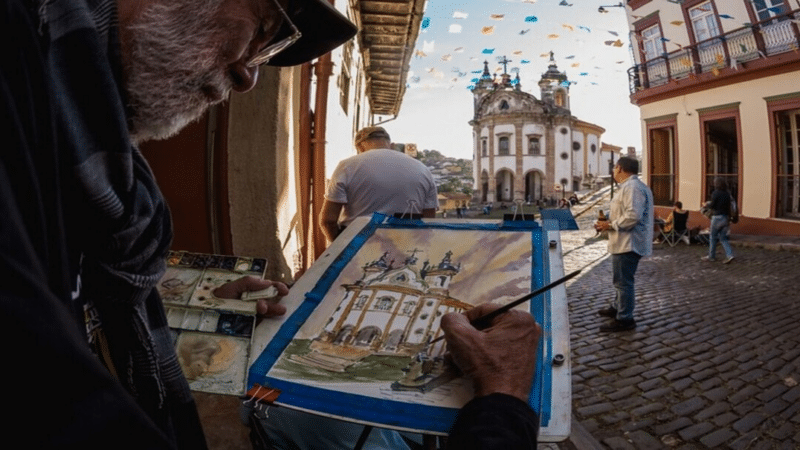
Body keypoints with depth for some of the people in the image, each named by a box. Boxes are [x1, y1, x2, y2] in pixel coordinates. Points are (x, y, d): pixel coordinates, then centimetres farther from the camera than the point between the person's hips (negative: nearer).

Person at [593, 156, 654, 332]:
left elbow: (633, 216, -28)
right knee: (622, 280, 23)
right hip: (626, 242, 11)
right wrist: (609, 221, 10)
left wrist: (610, 225, -18)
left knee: (623, 281, -3)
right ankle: (617, 307, 37)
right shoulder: (631, 186, 16)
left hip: (628, 243, -11)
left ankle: (624, 319, 6)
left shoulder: (632, 187, -19)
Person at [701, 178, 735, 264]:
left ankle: (711, 256, 14)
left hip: (717, 217, -6)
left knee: (713, 237, 6)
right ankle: (729, 255, 1)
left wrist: (707, 204, 9)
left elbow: (712, 205, -14)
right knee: (723, 238, 12)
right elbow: (729, 206, 8)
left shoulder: (715, 193, -12)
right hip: (726, 217, 6)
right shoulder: (727, 194, 6)